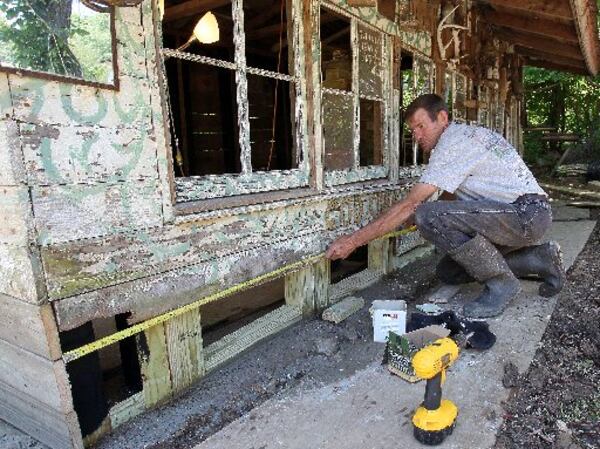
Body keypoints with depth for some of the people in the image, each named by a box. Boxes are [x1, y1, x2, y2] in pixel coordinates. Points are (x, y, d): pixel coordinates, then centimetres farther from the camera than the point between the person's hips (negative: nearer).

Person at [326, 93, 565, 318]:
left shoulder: (455, 142, -16)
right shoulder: (465, 135, 15)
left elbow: (410, 204, -21)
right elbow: (447, 195, 26)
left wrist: (354, 240, -19)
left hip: (528, 214, -10)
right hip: (527, 216, 10)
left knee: (429, 216, -28)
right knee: (447, 271, 11)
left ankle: (500, 283, -11)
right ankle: (539, 259, 14)